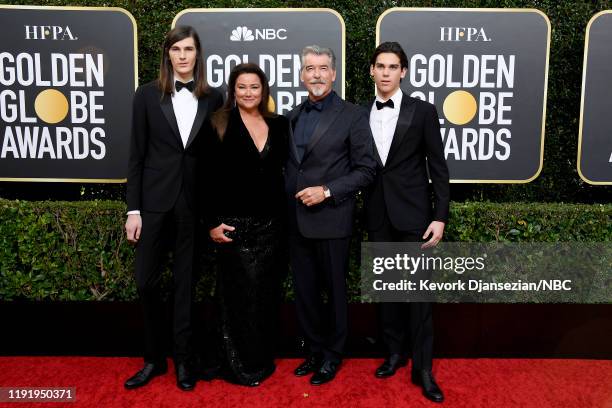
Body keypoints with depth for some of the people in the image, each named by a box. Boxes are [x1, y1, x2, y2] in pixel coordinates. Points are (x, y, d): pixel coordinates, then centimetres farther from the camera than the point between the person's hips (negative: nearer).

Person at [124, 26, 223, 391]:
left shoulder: (213, 98, 4)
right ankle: (154, 358, 23)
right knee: (146, 281, 4)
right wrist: (133, 209, -3)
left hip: (195, 203, 0)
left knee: (187, 283, 8)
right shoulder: (148, 95, 2)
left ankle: (184, 360, 22)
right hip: (155, 201, 0)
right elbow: (137, 155, 1)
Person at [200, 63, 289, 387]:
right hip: (236, 224, -4)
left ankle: (264, 359, 28)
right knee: (240, 294, 3)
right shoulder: (220, 125, -3)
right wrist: (213, 222, -10)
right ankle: (241, 366, 18)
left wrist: (284, 219, 6)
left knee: (267, 293, 11)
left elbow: (284, 170, 12)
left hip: (271, 224, 4)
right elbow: (208, 178, -5)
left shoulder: (278, 125, 7)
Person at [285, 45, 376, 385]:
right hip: (296, 220, 5)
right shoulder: (292, 116, 12)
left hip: (331, 220, -5)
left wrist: (326, 191, -16)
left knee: (334, 290, 9)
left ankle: (333, 354, 27)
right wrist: (286, 203, 6)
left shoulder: (353, 116, -5)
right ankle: (315, 349, 31)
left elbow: (366, 170, -7)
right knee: (304, 290, 13)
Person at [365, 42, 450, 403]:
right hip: (378, 215, 4)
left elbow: (439, 168, -3)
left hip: (413, 214, -3)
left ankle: (423, 368, 10)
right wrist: (363, 211, 4)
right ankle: (395, 352, 27)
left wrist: (440, 217, -9)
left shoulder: (423, 111, -2)